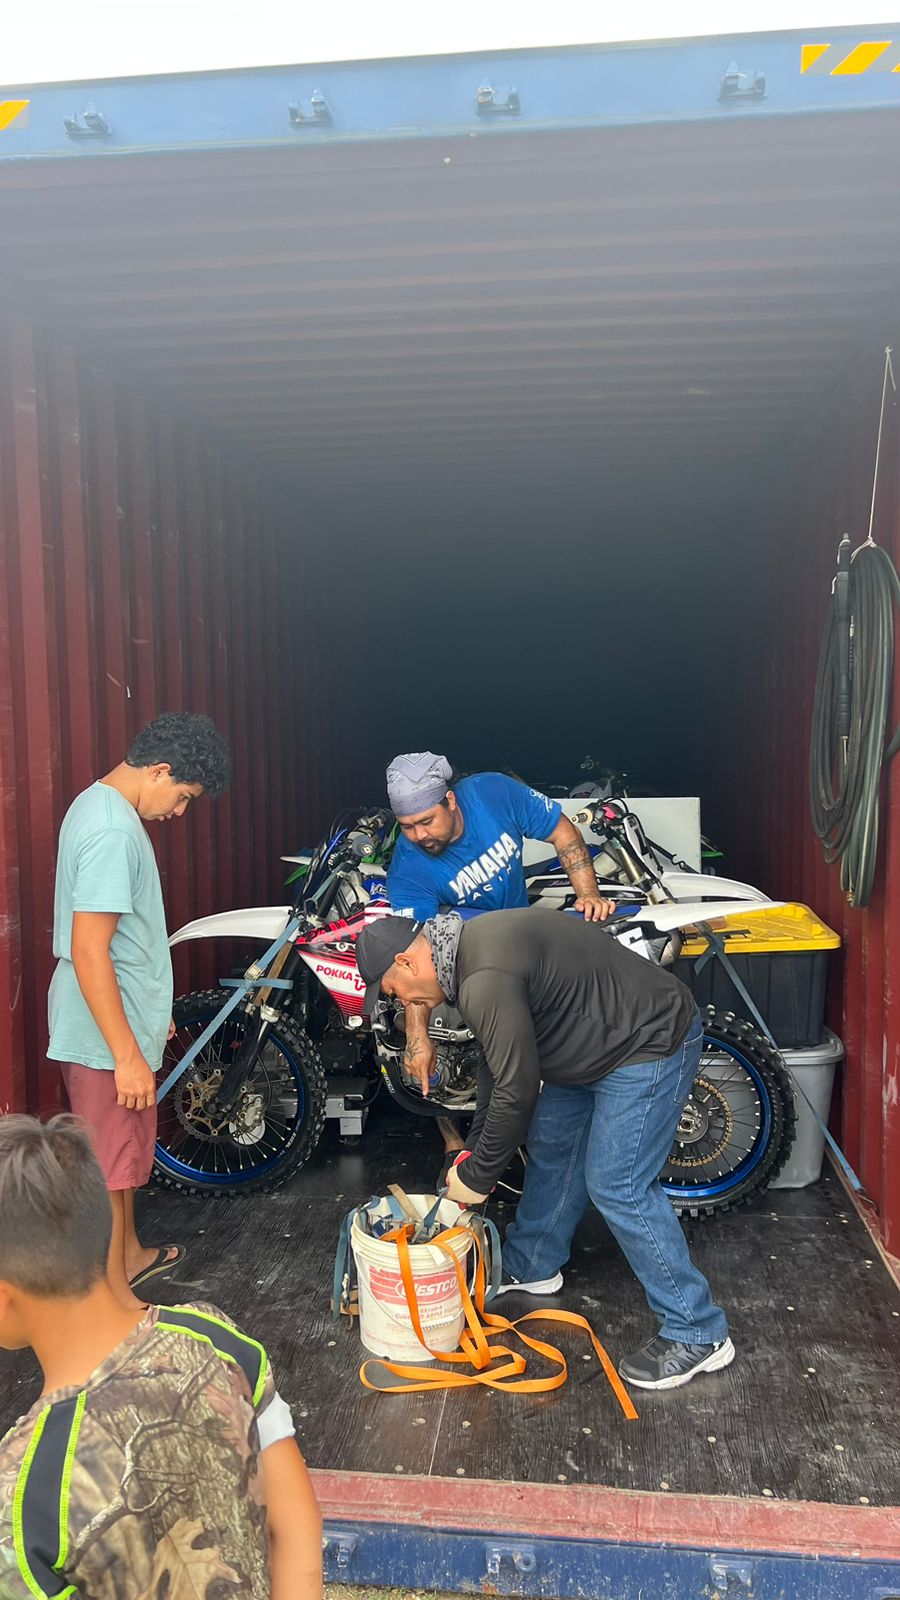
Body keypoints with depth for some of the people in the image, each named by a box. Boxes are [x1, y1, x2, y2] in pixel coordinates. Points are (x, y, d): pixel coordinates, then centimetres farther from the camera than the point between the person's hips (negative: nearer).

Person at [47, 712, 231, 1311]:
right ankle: (115, 1299, 19)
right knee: (109, 1162, 4)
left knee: (126, 1147, 24)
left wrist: (153, 1011, 24)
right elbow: (88, 953, -28)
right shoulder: (114, 831, -25)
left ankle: (130, 1254, 42)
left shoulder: (99, 804, 9)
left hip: (121, 1019, 10)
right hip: (107, 1034, -10)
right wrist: (128, 1055, -26)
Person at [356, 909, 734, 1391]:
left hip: (648, 1048, -11)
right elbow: (510, 1063, 14)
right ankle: (532, 1266, 39)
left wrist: (477, 1175, -10)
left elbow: (516, 1090, -24)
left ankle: (698, 1334, 4)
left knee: (617, 1187, -8)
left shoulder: (486, 980, -28)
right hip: (595, 1043, 11)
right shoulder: (469, 945, 5)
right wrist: (474, 1146, 16)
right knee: (550, 1147, 19)